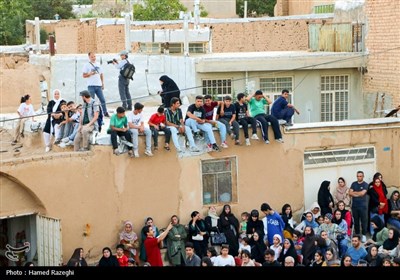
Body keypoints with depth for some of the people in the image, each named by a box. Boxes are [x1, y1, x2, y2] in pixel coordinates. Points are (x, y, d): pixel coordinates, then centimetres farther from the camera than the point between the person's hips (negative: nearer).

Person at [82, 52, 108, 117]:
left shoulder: (98, 64, 13)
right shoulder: (87, 65, -2)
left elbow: (101, 74, 20)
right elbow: (84, 75, -5)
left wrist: (102, 83, 15)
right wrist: (91, 73, -20)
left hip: (98, 85, 5)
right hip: (91, 86, -4)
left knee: (102, 100, 5)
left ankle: (105, 112, 14)